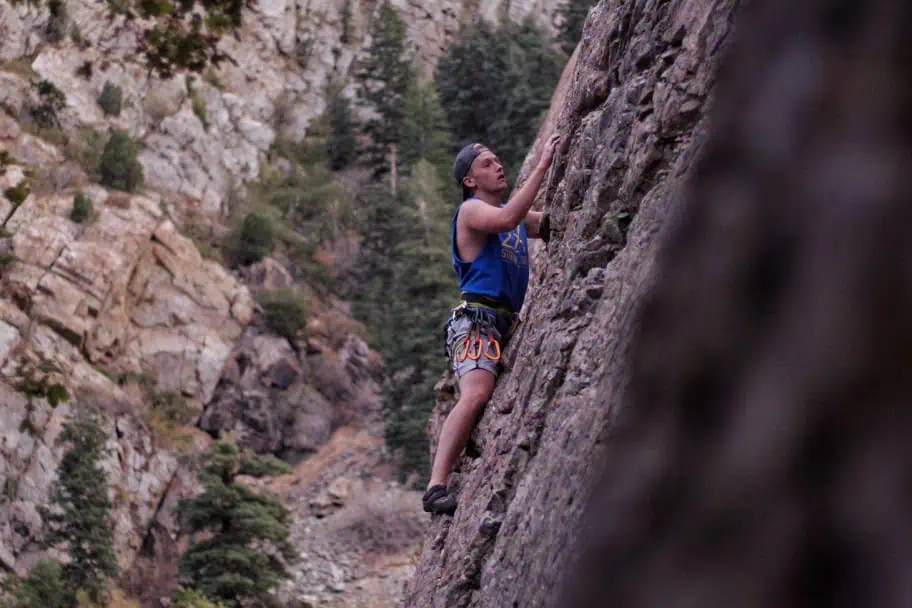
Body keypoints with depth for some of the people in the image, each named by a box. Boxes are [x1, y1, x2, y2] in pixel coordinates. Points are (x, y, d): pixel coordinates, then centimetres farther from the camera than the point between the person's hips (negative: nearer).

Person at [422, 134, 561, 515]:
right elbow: (506, 219, -21)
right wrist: (542, 164, -18)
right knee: (476, 395, -28)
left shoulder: (517, 216, 25)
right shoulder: (471, 210, -1)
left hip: (507, 322, 10)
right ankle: (436, 487, -37)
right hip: (477, 318, -10)